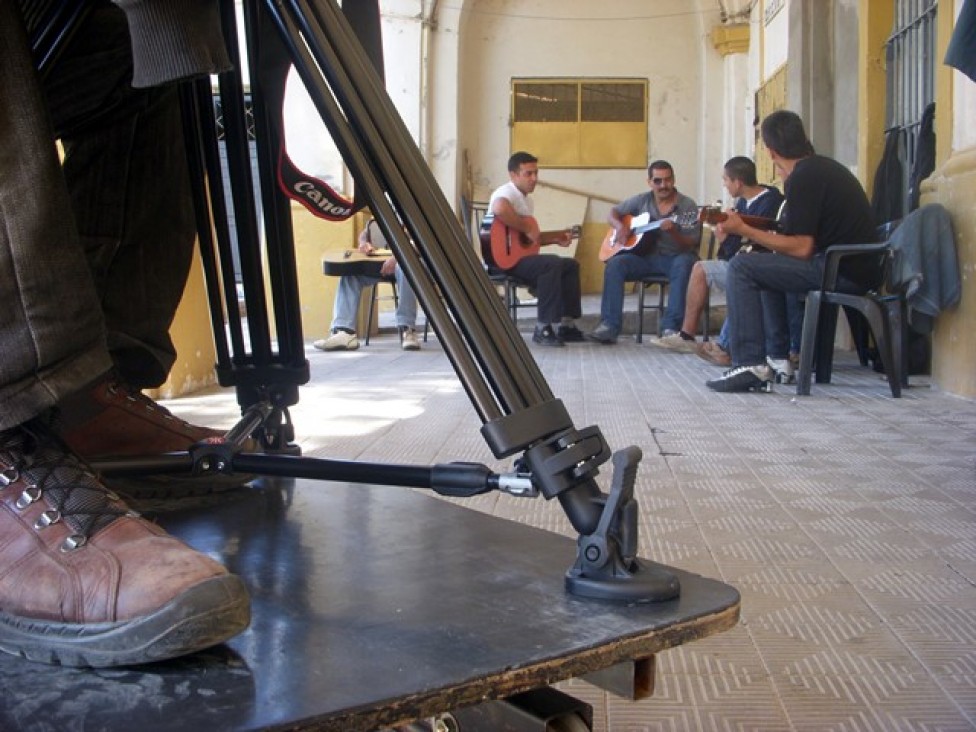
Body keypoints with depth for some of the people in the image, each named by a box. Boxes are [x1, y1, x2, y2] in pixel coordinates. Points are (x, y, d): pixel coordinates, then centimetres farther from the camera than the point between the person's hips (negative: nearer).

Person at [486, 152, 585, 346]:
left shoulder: (527, 200, 20)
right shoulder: (506, 193, -12)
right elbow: (499, 210, -38)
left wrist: (555, 239, 16)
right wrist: (528, 229, -28)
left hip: (520, 254, 11)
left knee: (571, 265, 6)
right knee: (552, 264, -29)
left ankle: (566, 324, 2)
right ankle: (543, 329, -26)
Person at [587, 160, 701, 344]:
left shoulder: (687, 206, -3)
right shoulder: (642, 200, 8)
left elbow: (691, 245, -9)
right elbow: (613, 212, 18)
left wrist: (673, 232, -29)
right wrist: (619, 226, -5)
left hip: (675, 258, -3)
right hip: (645, 256, 3)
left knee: (684, 263, -38)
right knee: (615, 264, -24)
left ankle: (670, 327, -37)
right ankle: (609, 326, -27)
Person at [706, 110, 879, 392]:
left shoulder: (803, 177, -14)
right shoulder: (822, 165, 15)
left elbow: (802, 248, -19)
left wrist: (744, 230, -14)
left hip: (845, 273, -10)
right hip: (859, 268, 10)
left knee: (741, 268, -12)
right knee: (768, 267, 29)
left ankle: (750, 364, -17)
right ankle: (779, 357, 26)